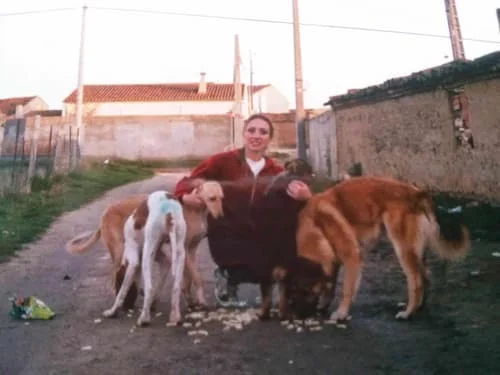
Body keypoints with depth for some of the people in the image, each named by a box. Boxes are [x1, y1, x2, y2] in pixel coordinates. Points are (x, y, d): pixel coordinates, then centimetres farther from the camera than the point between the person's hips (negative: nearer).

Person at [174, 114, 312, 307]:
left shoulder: (276, 172, 0)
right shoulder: (223, 161, -8)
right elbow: (188, 182, -6)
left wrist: (304, 196, -31)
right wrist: (186, 196, -29)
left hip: (258, 238, 5)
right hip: (226, 236, -4)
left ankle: (229, 277, 14)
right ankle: (229, 277, 12)